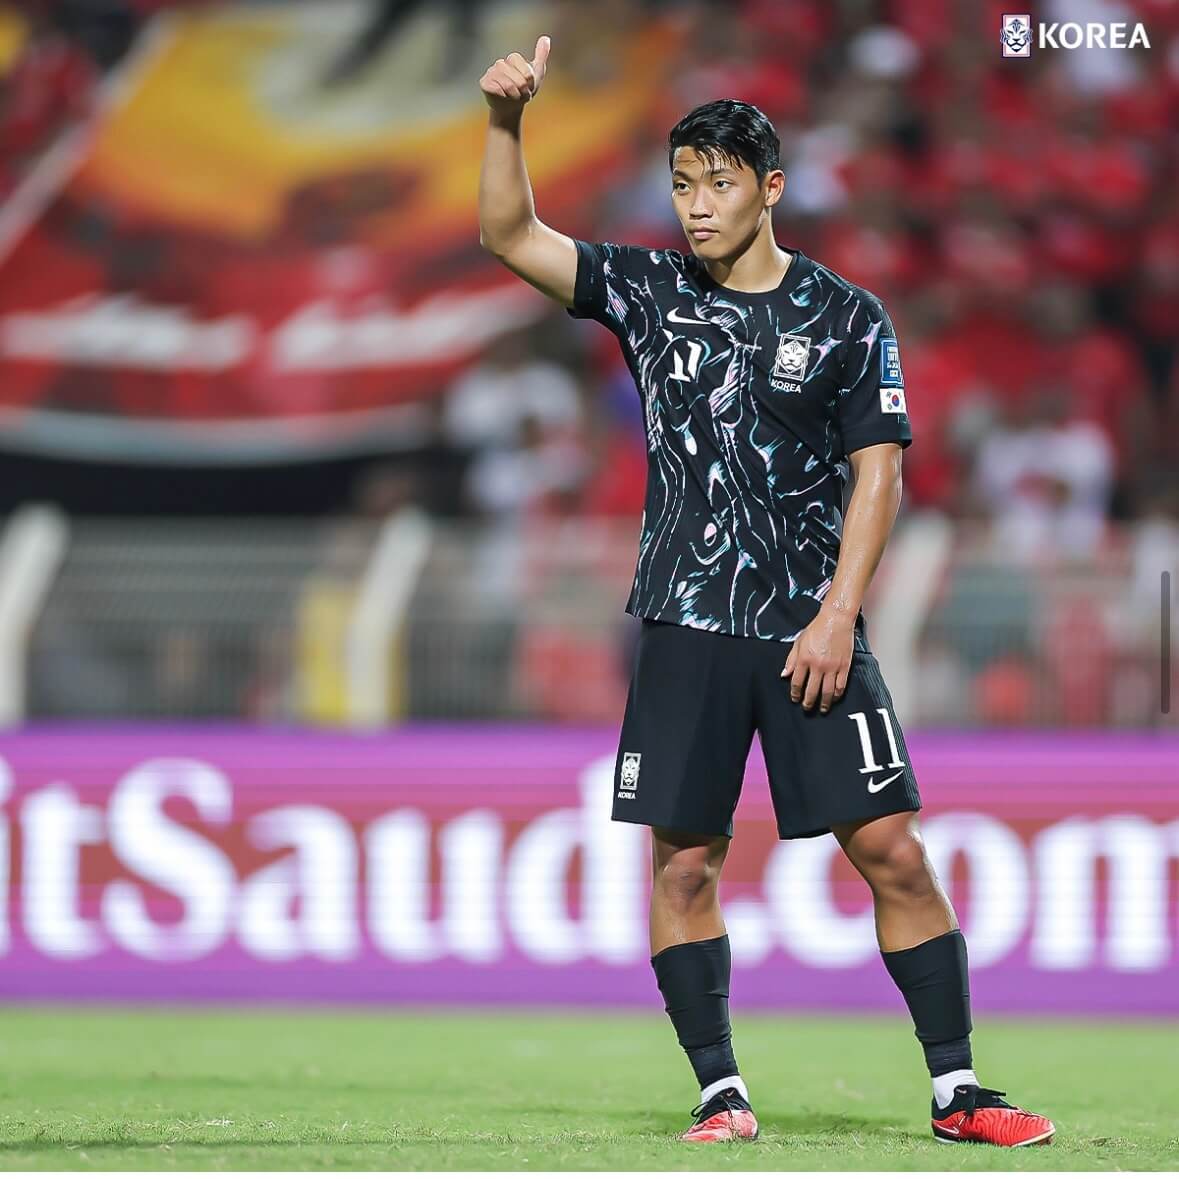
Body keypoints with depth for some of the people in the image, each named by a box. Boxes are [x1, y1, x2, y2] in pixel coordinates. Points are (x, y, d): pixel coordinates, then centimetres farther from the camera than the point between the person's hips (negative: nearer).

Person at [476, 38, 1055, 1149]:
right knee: (682, 860, -2)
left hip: (812, 630, -2)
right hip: (686, 627, 2)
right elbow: (510, 236, 3)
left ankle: (956, 1088, -1)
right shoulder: (649, 291, 8)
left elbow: (877, 472, -2)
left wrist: (838, 614, -12)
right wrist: (505, 120, -14)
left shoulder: (847, 319, 2)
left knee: (893, 851, -6)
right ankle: (719, 1089, 6)